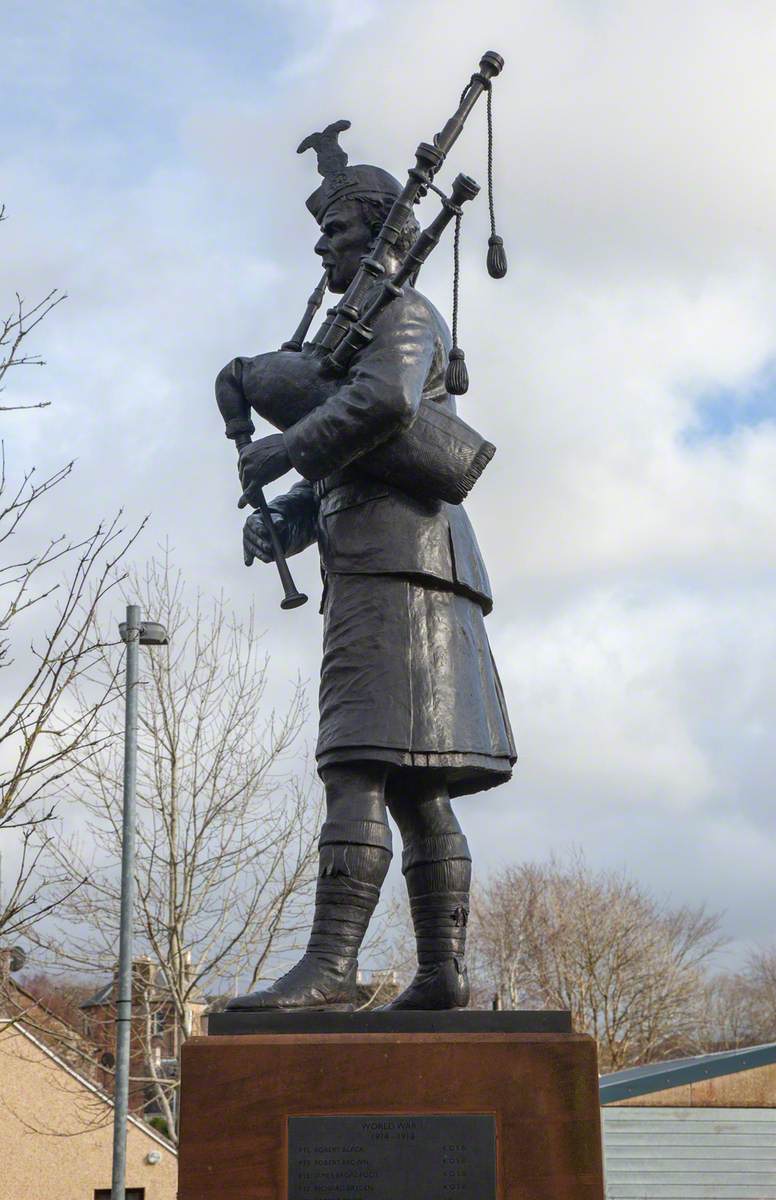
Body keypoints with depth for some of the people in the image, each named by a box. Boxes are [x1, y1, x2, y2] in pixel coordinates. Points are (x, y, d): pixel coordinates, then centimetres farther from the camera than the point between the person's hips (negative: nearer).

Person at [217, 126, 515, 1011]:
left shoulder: (402, 314, 1)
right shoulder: (359, 335, 31)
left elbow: (384, 402, -22)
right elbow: (337, 475, 27)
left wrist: (278, 449, -12)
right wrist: (278, 519, 8)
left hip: (389, 566, -10)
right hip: (393, 570, 10)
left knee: (360, 770, -18)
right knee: (417, 790, 5)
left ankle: (329, 967, -23)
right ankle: (442, 975, 5)